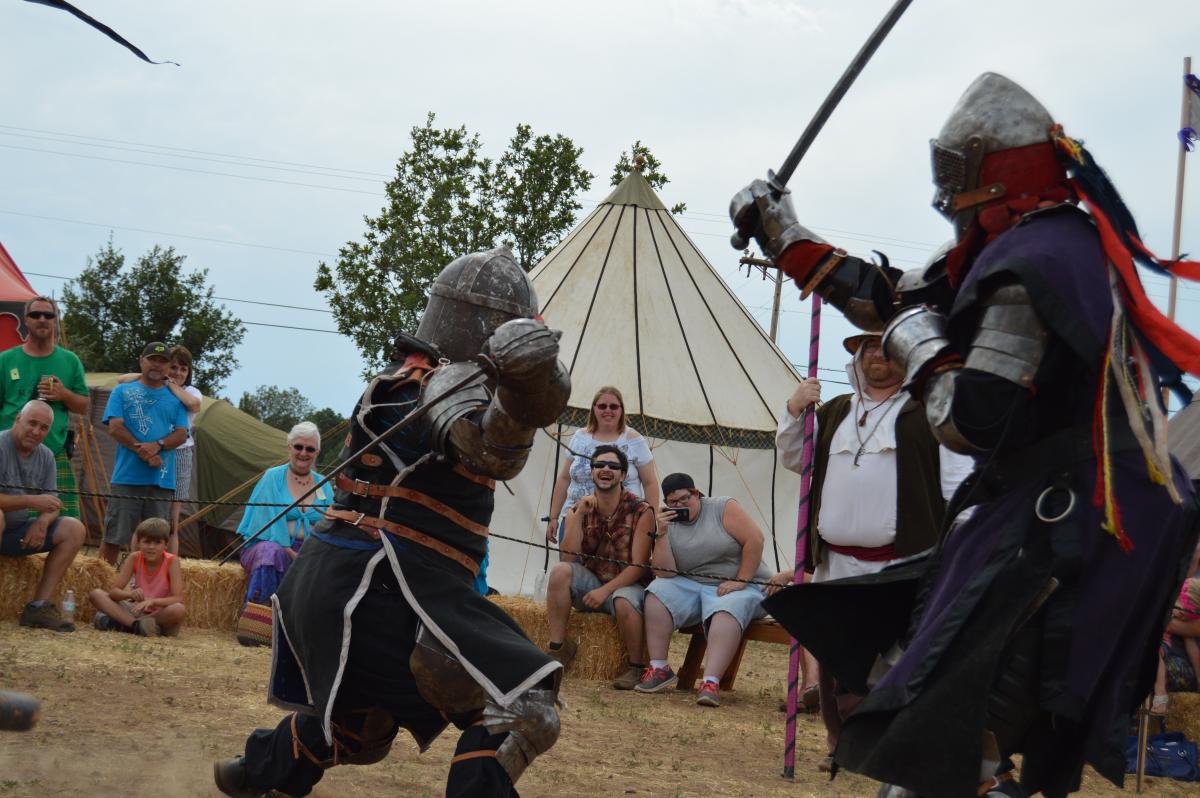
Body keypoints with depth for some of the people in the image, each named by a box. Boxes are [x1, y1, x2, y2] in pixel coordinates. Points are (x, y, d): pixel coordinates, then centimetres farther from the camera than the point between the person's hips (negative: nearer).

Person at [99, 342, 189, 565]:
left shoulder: (175, 398, 16)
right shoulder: (123, 392, 10)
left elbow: (181, 434, 6)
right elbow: (114, 428, -2)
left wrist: (158, 446, -14)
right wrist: (143, 451, -13)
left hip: (162, 480, 2)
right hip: (128, 477, -2)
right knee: (113, 536, -5)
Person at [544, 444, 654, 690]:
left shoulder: (640, 511, -9)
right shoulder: (581, 508, 2)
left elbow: (639, 566, -14)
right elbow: (568, 558, -11)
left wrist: (605, 590, -25)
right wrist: (579, 516, -19)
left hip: (626, 585, -3)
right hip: (590, 582, 4)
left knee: (624, 602, -38)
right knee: (560, 571, -25)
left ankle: (635, 666, -12)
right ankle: (558, 648, -17)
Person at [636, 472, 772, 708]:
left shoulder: (723, 508, -2)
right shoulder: (670, 525, 7)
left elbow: (754, 540, -11)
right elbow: (665, 575, -4)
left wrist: (740, 581, -16)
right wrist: (661, 534, -13)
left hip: (740, 587, -4)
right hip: (691, 587, 4)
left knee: (728, 609, -36)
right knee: (658, 591, -21)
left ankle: (711, 682, -49)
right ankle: (659, 669, -23)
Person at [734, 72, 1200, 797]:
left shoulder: (1027, 263, -18)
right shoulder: (1063, 241, 14)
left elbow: (973, 423, -23)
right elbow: (892, 297, 23)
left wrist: (917, 343, -5)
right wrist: (783, 235, 28)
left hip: (1070, 526, -11)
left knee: (944, 730, -16)